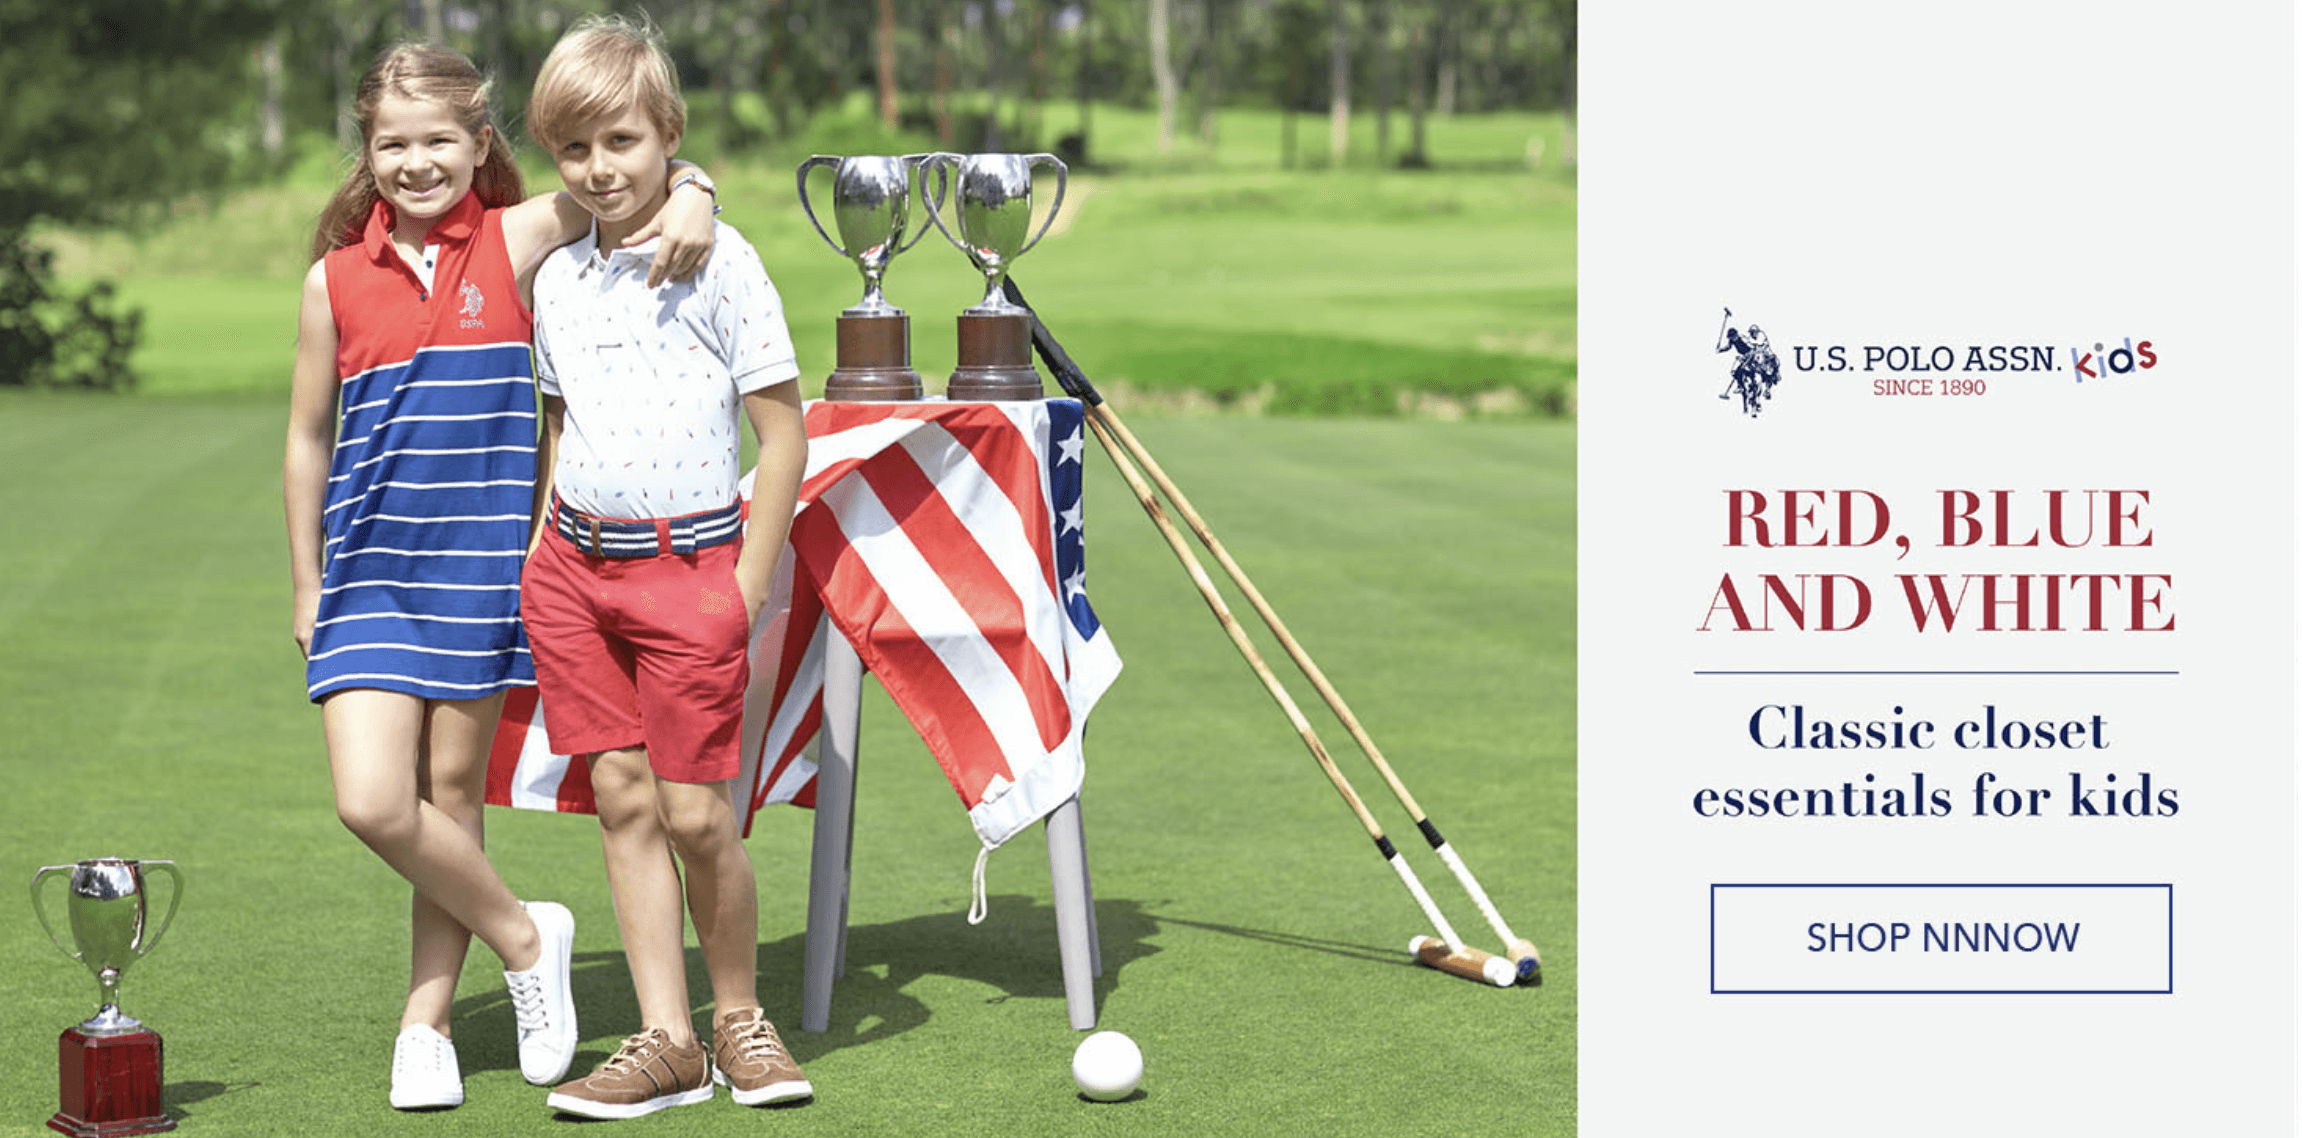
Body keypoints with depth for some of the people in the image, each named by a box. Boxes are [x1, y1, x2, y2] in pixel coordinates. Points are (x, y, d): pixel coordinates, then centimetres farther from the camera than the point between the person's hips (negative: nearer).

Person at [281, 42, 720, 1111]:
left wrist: (690, 199, -25)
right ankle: (521, 936, 13)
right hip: (370, 568, 1)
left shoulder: (518, 241, -1)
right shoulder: (336, 279, 3)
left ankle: (426, 1023, 20)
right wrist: (306, 583, 14)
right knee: (372, 802, -11)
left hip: (480, 565, -1)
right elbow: (308, 439, 12)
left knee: (452, 793, 6)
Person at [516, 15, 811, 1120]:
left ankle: (739, 1018, 17)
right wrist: (545, 553, 12)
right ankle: (666, 1041, 9)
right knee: (622, 799, 4)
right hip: (575, 564, 5)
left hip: (691, 563, -5)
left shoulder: (717, 261, -8)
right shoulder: (558, 279, 9)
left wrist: (747, 590, -8)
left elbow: (784, 431, -6)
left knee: (696, 813, -4)